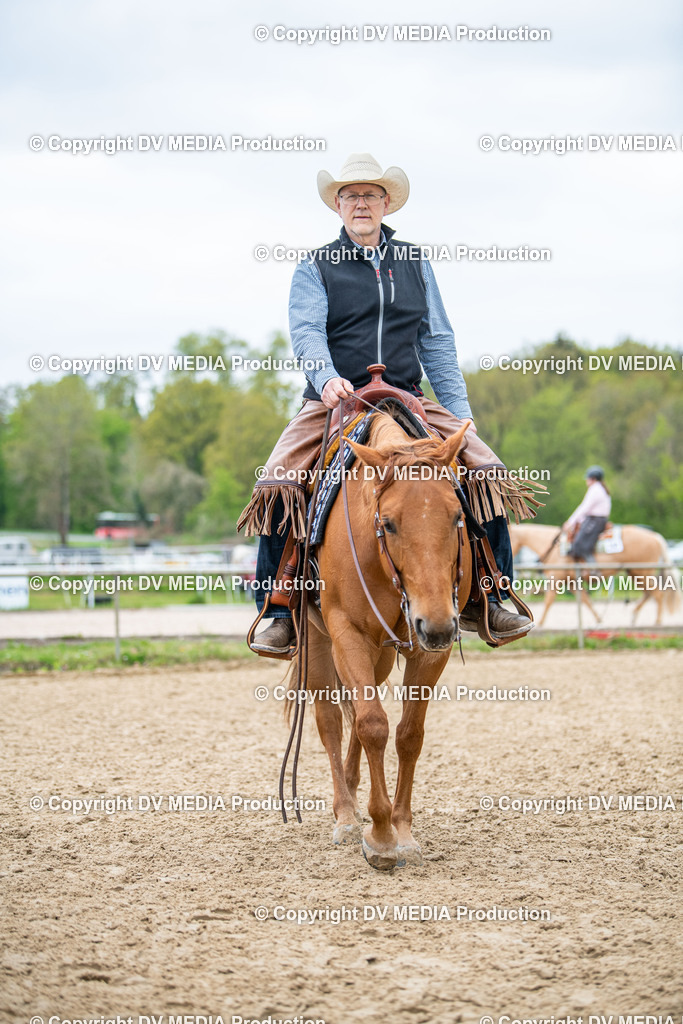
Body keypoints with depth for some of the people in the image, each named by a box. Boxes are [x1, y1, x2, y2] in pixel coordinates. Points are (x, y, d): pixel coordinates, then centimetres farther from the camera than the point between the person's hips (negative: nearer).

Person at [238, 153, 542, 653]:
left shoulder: (414, 263, 17)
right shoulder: (315, 268, 8)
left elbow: (437, 342, 18)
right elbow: (307, 330, -7)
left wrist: (460, 412, 9)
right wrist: (327, 377, -28)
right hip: (334, 401, -2)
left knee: (488, 475, -16)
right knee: (276, 487, -25)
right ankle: (280, 611, -12)